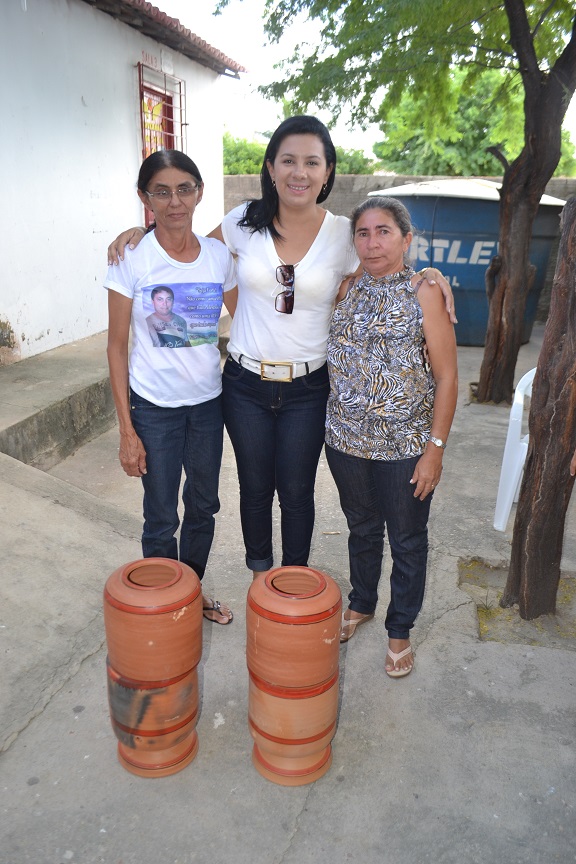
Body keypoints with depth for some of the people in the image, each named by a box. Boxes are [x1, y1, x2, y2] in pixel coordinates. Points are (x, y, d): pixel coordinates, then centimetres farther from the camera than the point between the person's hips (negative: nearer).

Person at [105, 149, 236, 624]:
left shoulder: (219, 255, -2)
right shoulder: (131, 259, -10)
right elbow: (117, 346, -7)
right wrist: (127, 430, -10)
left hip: (208, 402, 4)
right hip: (154, 407, -3)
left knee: (204, 507, 17)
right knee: (162, 519, 8)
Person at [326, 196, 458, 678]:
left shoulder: (425, 294, -9)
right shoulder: (348, 289, 4)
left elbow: (446, 377, -10)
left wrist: (436, 448, -13)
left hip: (406, 446, -4)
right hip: (348, 439, 4)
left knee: (407, 539, 11)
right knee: (362, 528, 21)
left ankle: (400, 630, 32)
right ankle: (361, 604, 44)